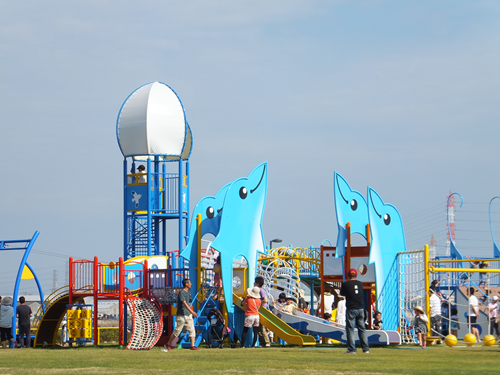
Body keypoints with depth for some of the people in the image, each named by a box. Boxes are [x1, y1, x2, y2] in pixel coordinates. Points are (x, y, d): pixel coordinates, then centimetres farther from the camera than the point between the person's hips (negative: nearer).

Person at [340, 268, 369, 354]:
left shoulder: (345, 284, -6)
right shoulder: (360, 284, 6)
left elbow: (342, 294, 8)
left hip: (351, 309, -4)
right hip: (360, 309, 4)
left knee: (350, 329, 0)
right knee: (362, 328, 11)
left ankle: (352, 349, -5)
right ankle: (366, 348, 11)